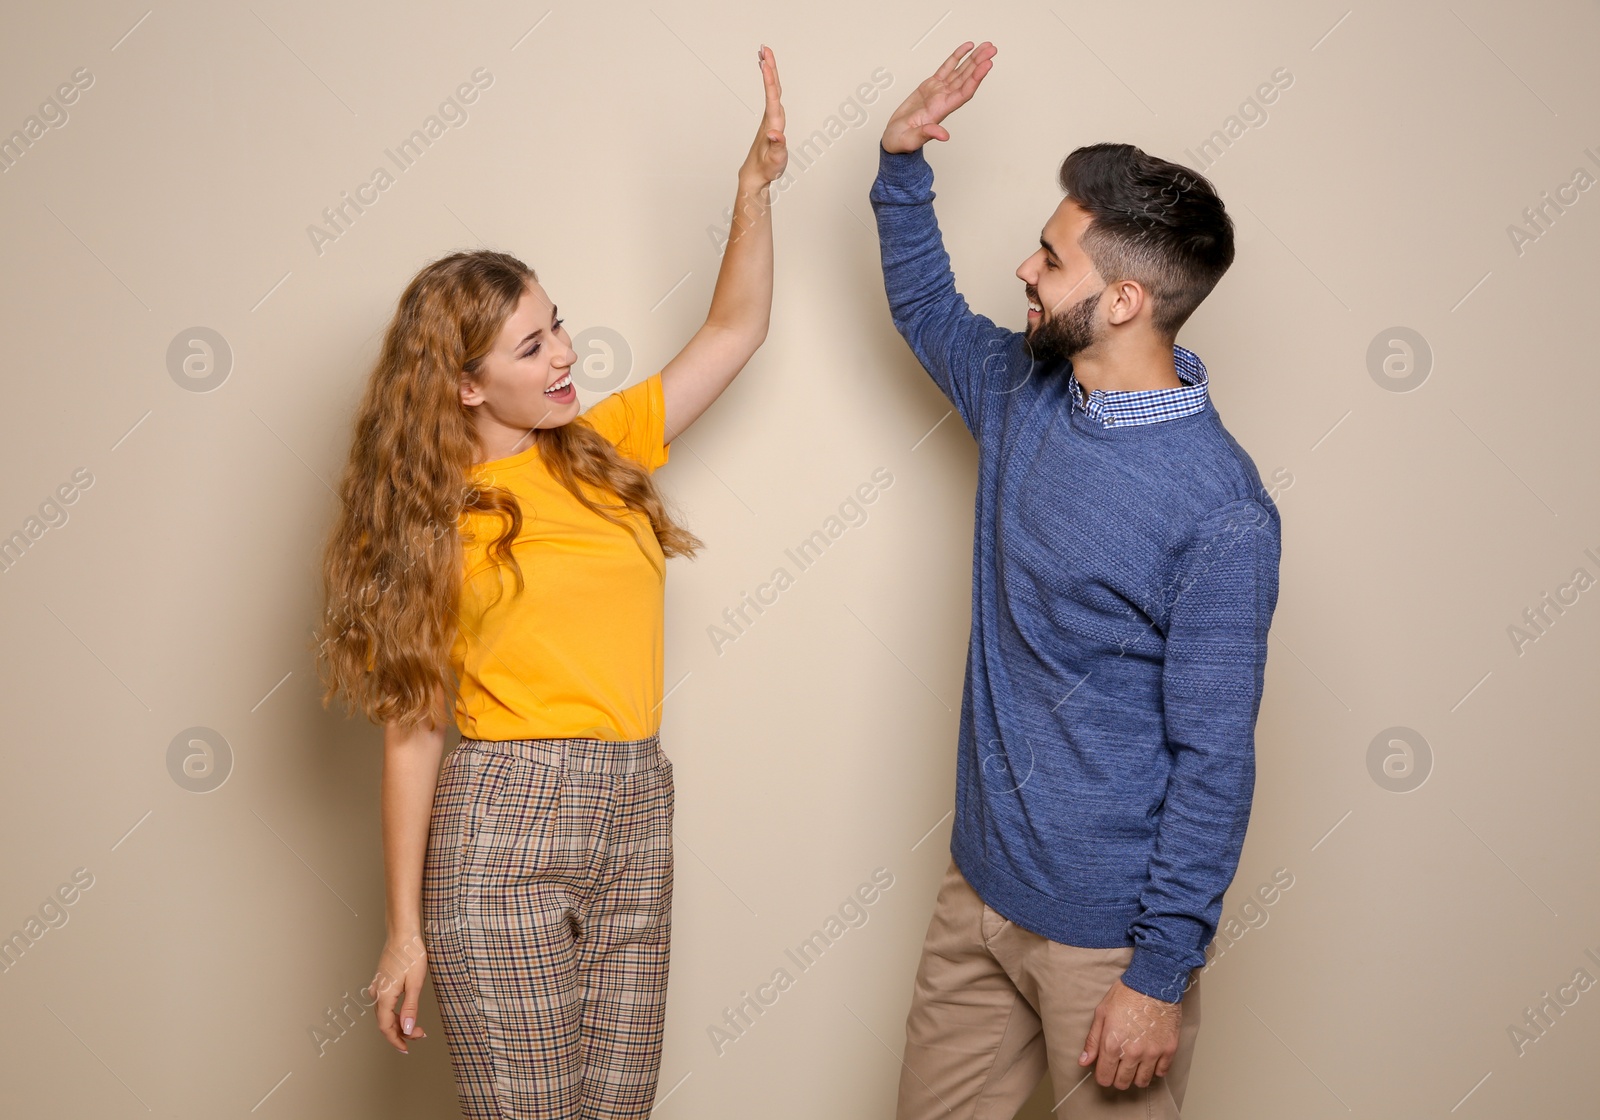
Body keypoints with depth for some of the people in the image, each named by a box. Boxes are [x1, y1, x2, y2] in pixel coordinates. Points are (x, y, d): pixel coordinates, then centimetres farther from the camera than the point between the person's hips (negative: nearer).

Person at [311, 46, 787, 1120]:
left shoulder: (606, 448, 10)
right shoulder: (431, 520, -2)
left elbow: (735, 329, 15)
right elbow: (413, 727, -3)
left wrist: (755, 187, 2)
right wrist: (405, 931, -3)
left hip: (636, 816, 5)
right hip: (502, 828, -5)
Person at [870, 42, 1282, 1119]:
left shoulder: (1220, 513, -22)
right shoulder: (1024, 395, 0)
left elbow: (1214, 763, -19)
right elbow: (926, 309, 22)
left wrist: (1163, 974, -17)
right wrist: (903, 160, 8)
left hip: (1106, 935, -7)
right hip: (979, 890, 7)